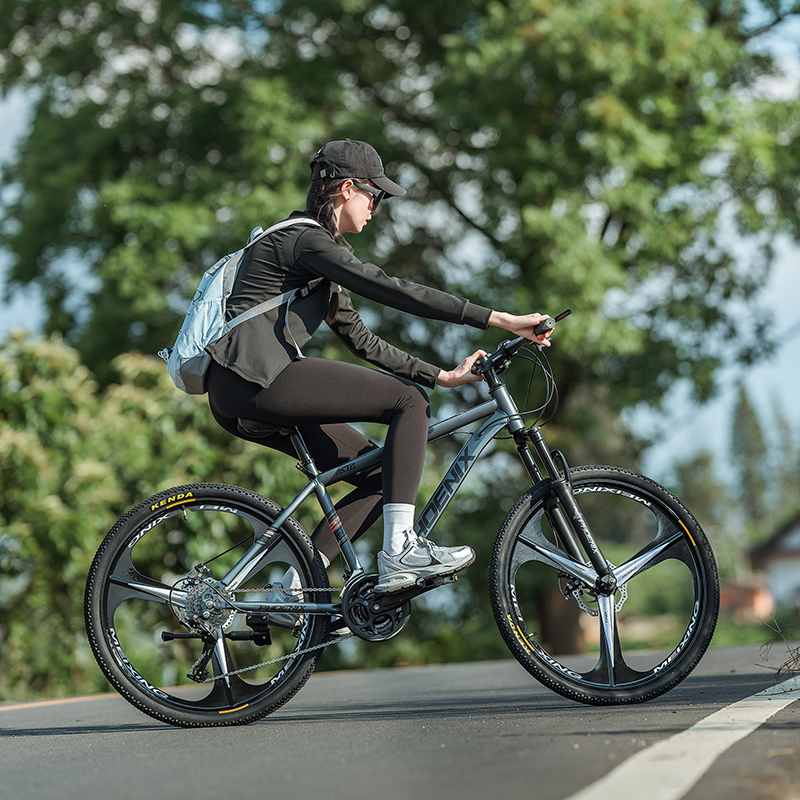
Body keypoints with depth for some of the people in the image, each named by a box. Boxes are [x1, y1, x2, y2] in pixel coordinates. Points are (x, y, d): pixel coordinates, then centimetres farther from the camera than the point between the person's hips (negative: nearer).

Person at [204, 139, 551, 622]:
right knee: (409, 401, -11)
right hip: (257, 379, -10)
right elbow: (395, 291, -17)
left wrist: (442, 377, 19)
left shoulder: (320, 248, 24)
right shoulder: (307, 240, -8)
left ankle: (293, 590, 4)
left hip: (242, 396, 10)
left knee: (379, 471, 7)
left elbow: (360, 340, 24)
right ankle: (400, 552, -16)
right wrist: (498, 320, -19)